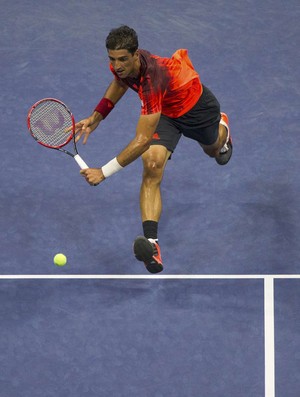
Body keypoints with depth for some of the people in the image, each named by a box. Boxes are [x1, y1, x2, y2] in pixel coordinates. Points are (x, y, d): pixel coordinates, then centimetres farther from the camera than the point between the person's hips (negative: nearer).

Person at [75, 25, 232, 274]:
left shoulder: (152, 80, -46)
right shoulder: (121, 65, -25)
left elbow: (142, 140, -49)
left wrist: (104, 172, -51)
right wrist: (96, 117, -3)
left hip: (197, 105, -4)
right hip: (164, 111, 4)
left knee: (213, 149, 30)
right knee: (152, 167, -24)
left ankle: (222, 128, 71)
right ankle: (152, 243, -38)